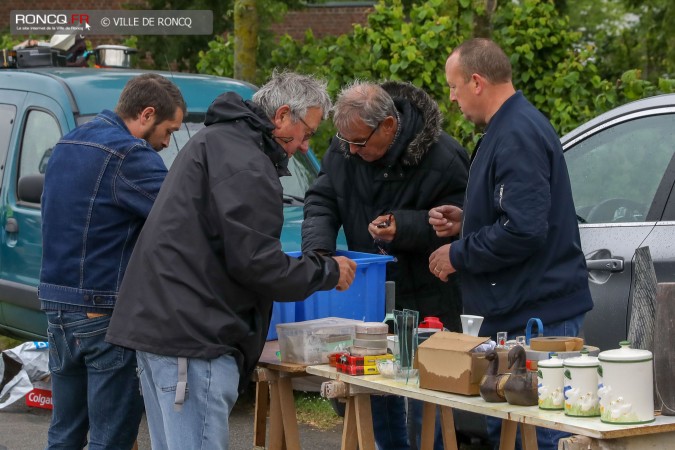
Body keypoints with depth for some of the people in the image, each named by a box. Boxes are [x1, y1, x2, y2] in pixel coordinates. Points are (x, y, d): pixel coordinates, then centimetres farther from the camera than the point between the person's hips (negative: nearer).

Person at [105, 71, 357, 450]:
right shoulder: (245, 163, -14)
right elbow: (254, 261, -17)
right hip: (191, 334, -11)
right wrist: (328, 272, -2)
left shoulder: (215, 140, 21)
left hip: (159, 323, 11)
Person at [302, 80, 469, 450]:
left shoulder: (442, 157, -20)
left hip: (426, 302, -5)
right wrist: (317, 247, -14)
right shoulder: (343, 150, -4)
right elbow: (320, 201, 4)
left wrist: (402, 228, -29)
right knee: (376, 391, 13)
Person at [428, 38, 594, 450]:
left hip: (537, 318, -11)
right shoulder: (513, 126, 15)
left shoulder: (517, 137, -18)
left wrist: (459, 256, -13)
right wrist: (467, 221, 13)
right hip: (519, 311, 11)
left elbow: (523, 230, -26)